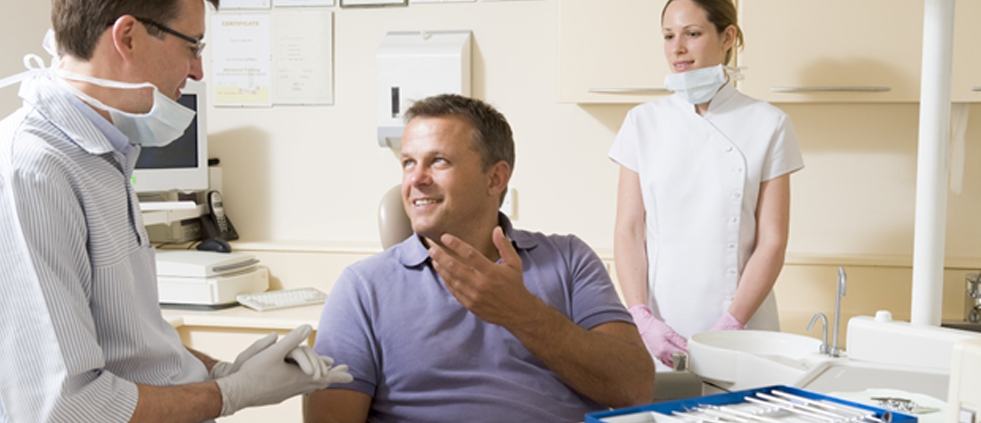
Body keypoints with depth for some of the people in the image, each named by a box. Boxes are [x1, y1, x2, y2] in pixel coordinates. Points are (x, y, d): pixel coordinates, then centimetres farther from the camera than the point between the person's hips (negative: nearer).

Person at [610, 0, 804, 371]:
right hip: (659, 332, 2)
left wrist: (729, 327, -13)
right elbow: (629, 232, 0)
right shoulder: (643, 122, 3)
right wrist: (643, 318, -11)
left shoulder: (768, 124, -2)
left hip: (740, 335, -1)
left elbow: (771, 242, -4)